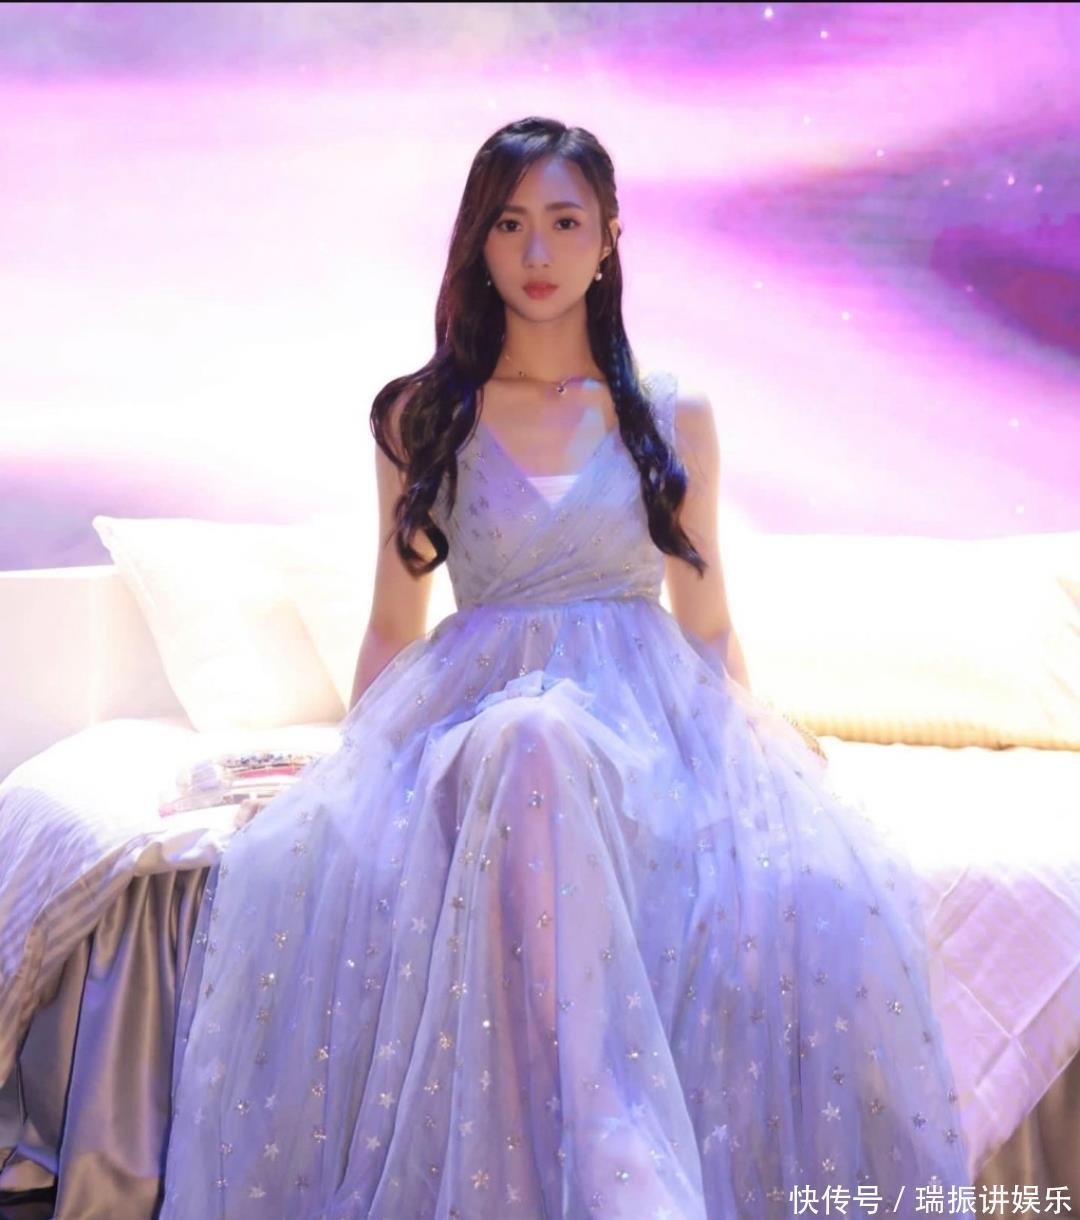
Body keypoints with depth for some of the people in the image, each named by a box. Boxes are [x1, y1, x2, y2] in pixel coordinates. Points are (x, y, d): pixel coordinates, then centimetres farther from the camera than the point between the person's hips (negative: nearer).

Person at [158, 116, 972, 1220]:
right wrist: (351, 757, 5)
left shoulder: (674, 417, 13)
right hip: (472, 706, 0)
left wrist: (768, 745, 5)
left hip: (646, 714, 1)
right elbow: (392, 628, 18)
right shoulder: (419, 417, 14)